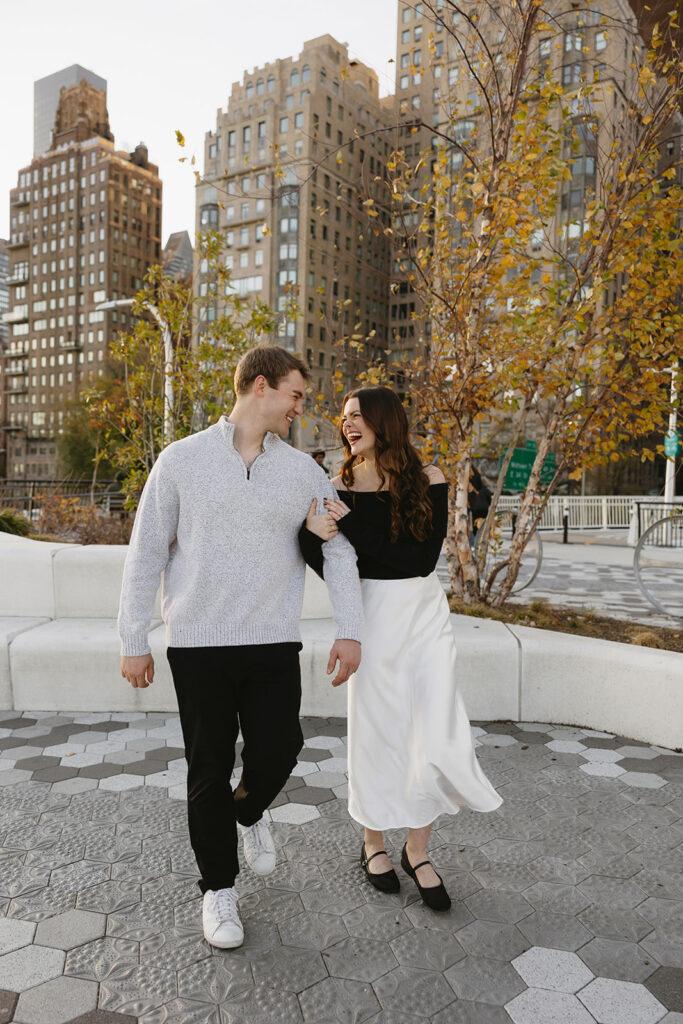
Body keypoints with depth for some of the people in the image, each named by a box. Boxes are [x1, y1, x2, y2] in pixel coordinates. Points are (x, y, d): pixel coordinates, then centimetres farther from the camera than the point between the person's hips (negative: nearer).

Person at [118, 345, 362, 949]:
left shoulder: (304, 471, 6)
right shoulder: (183, 460, -2)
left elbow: (338, 550, 6)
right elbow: (147, 553, 0)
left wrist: (350, 631, -1)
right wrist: (134, 641, 0)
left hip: (275, 644, 2)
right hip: (198, 643, -2)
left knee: (279, 750, 2)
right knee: (209, 769, 8)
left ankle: (249, 812, 40)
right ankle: (219, 887, 30)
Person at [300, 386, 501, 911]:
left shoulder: (427, 480, -4)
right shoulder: (340, 486, 0)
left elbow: (423, 560, -14)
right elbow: (334, 572, -2)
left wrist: (352, 526, -20)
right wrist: (312, 536, -24)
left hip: (424, 614, 0)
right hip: (373, 615, 0)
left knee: (435, 738, -1)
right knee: (376, 731, 9)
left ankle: (418, 851, 23)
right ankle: (374, 842, 32)